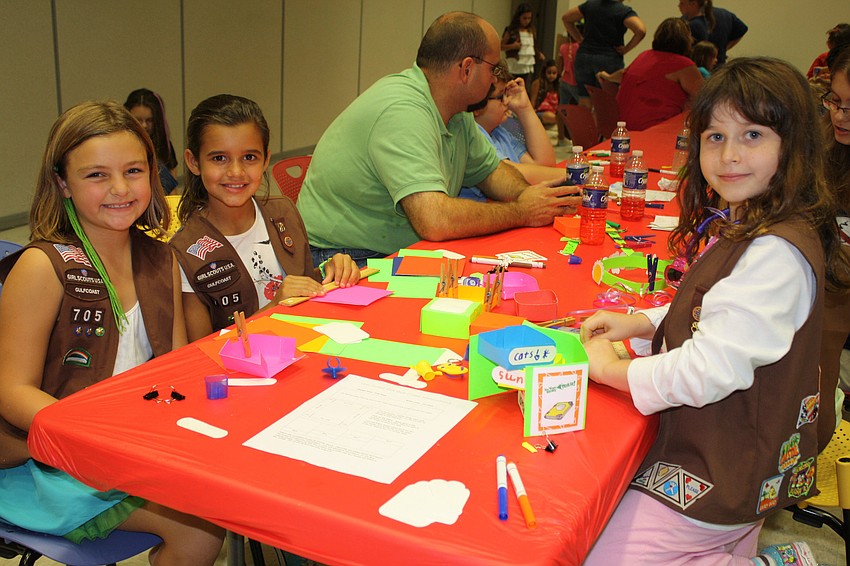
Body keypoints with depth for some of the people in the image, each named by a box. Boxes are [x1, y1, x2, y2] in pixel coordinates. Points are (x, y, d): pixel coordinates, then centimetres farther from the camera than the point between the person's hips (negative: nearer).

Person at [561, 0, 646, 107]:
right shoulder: (624, 11, -6)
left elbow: (566, 18, 16)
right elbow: (641, 30, -21)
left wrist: (579, 39, 12)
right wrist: (626, 49, -8)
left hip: (584, 56, 4)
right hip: (610, 59, -4)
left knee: (584, 103, 7)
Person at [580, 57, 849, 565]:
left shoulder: (778, 253, -26)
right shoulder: (740, 227, 6)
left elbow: (715, 368, -29)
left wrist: (616, 370, -15)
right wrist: (642, 322, 4)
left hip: (721, 476, -10)